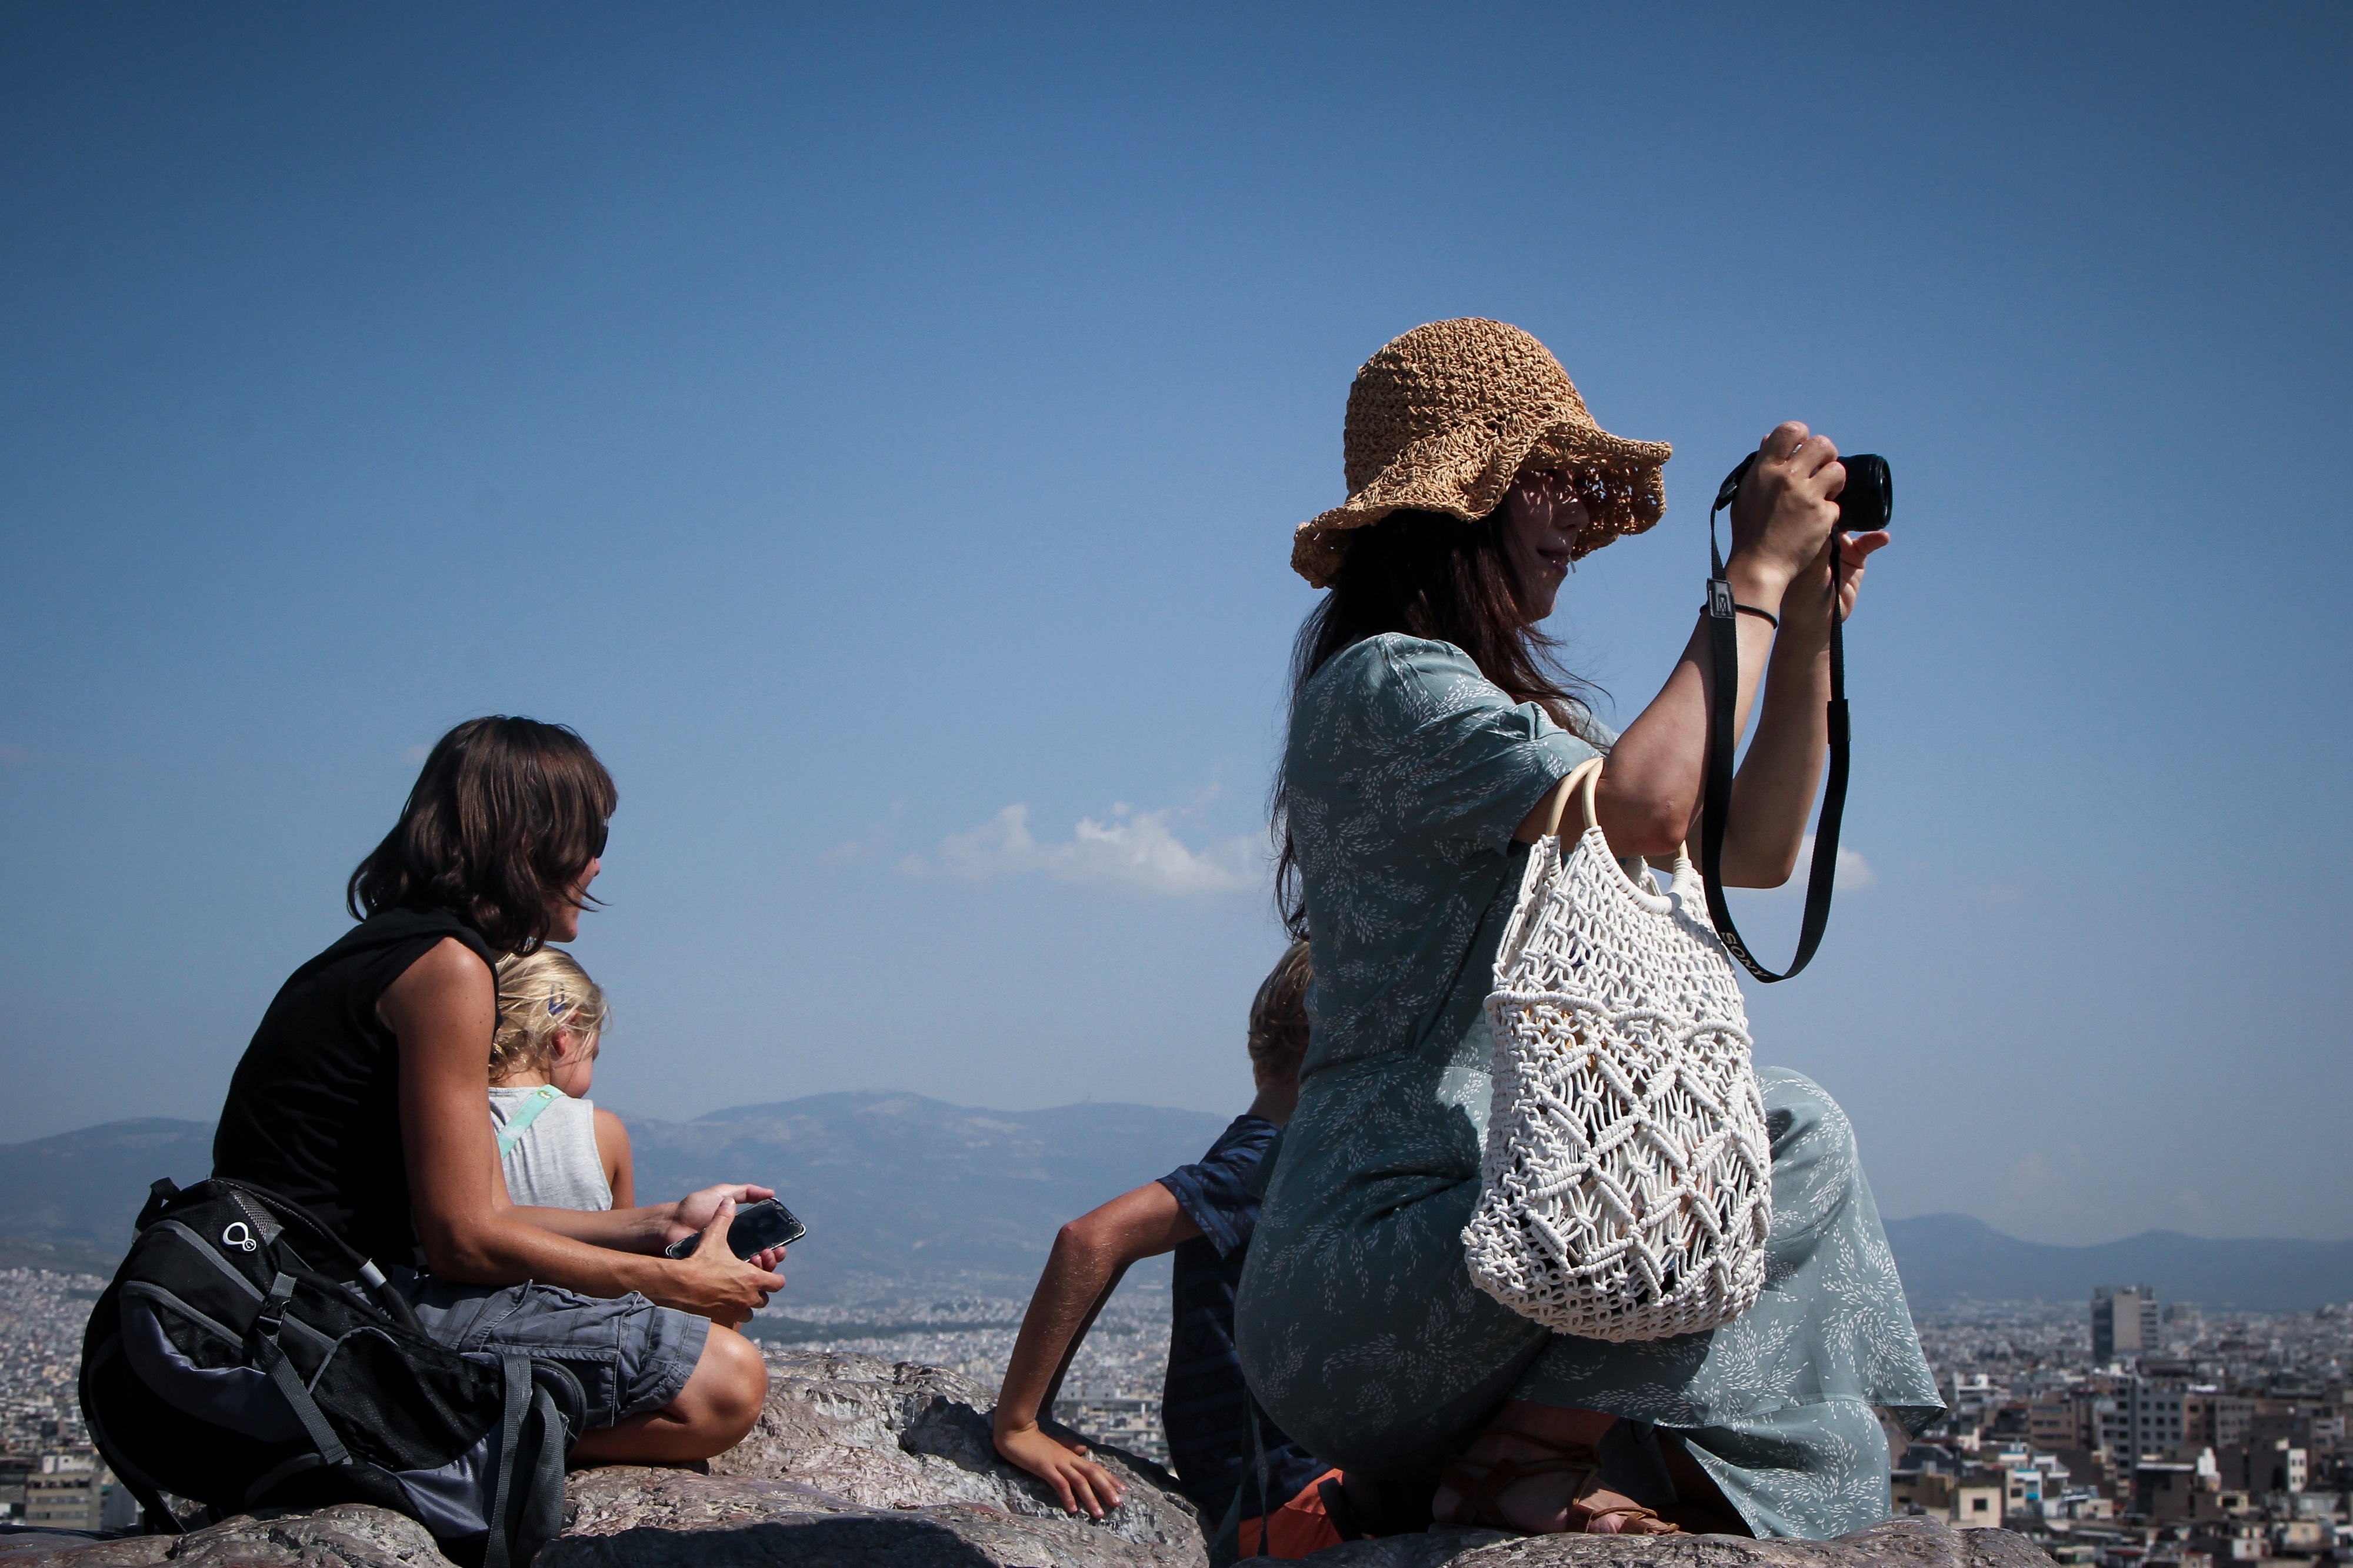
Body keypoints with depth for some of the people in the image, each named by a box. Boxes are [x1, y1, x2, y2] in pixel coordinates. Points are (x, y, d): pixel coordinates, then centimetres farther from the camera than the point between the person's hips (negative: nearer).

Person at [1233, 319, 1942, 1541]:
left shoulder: (1525, 708, 22)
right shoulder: (1385, 686, -9)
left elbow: (1754, 850, 21)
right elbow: (1643, 810, -24)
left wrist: (1810, 621, 14)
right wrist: (1755, 577, -13)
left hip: (1487, 1228, 10)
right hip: (1362, 1273, -10)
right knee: (1790, 1135, -16)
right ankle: (1529, 1456, -16)